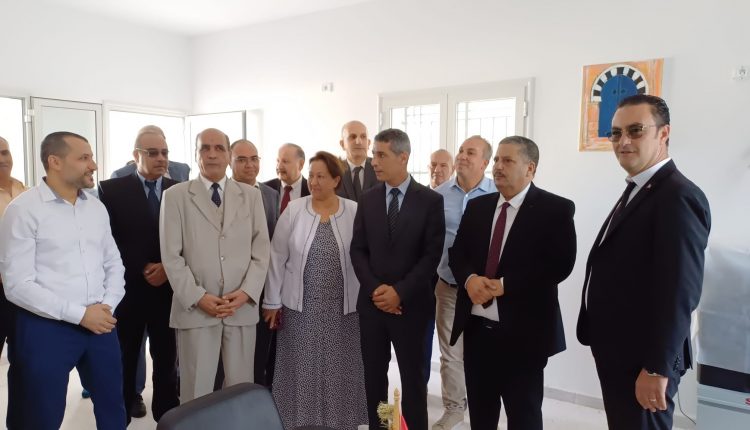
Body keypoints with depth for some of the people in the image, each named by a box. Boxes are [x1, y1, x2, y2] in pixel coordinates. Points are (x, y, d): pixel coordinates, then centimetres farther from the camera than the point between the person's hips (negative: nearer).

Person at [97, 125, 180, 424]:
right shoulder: (111, 190, -1)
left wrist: (169, 268, -10)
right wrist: (141, 269, -10)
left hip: (169, 289, 2)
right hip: (128, 290, -1)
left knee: (167, 362, 9)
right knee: (124, 363, 11)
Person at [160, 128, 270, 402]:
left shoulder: (251, 195, 9)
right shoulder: (175, 196, 3)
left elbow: (261, 249, 4)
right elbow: (171, 255, -2)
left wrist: (246, 292, -8)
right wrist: (198, 297, -11)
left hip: (243, 307, 2)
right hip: (195, 308, -1)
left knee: (241, 388, 9)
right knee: (196, 391, 6)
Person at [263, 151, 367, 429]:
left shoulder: (354, 212, -3)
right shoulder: (294, 210, -3)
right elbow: (277, 257, 1)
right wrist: (272, 301, 1)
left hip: (342, 307, 0)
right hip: (301, 305, 0)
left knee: (338, 369, 11)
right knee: (302, 369, 9)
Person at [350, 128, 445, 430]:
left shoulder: (431, 200, -5)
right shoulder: (368, 199, 5)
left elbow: (432, 254, -8)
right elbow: (357, 250, 4)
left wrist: (400, 291, -14)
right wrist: (375, 288, -9)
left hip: (411, 303, -3)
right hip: (372, 301, 3)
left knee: (413, 376, 9)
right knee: (374, 375, 12)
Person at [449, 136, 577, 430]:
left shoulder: (556, 209, -7)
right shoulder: (477, 207, 10)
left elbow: (560, 265, -16)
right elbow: (456, 253, 9)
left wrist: (503, 285, -20)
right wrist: (470, 279, -14)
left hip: (523, 330, -5)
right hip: (476, 326, 5)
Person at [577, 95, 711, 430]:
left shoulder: (678, 196, -19)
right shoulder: (636, 190, 11)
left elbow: (679, 293, -24)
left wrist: (656, 369, -21)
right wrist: (602, 341, 13)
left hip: (642, 359, -9)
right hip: (616, 349, 9)